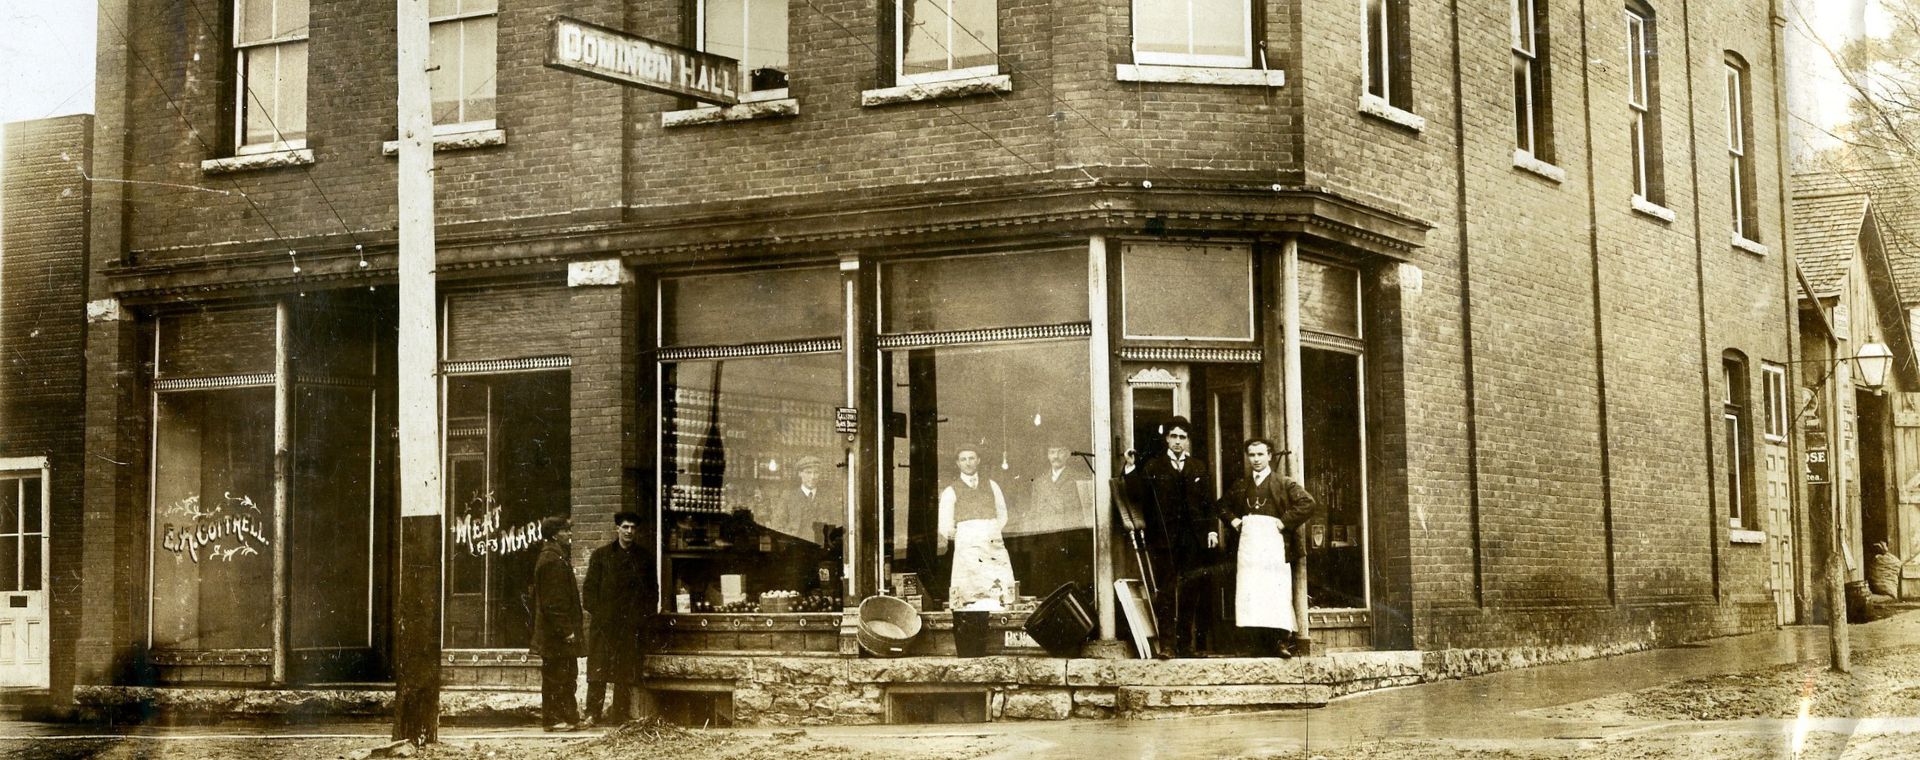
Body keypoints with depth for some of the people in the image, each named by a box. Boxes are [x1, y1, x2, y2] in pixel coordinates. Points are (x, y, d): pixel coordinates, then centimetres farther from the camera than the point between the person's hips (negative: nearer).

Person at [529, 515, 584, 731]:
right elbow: (552, 600, -20)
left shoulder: (559, 557, 17)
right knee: (555, 675, -4)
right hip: (556, 632, -10)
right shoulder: (551, 559, -16)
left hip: (560, 631, 10)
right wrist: (565, 630, -20)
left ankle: (568, 717, 18)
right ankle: (554, 719, 1)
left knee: (566, 675, 13)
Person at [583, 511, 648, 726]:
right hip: (603, 623, -1)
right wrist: (596, 612, -6)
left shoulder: (643, 558, 11)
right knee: (598, 671, -5)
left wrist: (642, 617, 2)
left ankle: (621, 717, 5)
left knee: (625, 676, 2)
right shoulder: (600, 555, 7)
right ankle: (592, 714, -2)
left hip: (630, 625, 1)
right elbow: (590, 588, 5)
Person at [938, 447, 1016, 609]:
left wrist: (992, 532, 13)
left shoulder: (991, 485, 18)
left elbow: (1002, 515, 24)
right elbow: (945, 527, 10)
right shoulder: (950, 491, 9)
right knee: (970, 591, -16)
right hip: (967, 545, -3)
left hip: (994, 545, 3)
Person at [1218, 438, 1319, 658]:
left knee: (1276, 592, -10)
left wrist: (1286, 522, -10)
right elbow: (1223, 506, 33)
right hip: (1248, 542, 4)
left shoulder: (1284, 483, 4)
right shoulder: (1240, 486, 18)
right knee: (1251, 594, -2)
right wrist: (1232, 520, 14)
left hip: (1274, 543, -4)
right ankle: (1263, 644, 0)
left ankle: (1283, 640, -8)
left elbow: (1308, 504, -6)